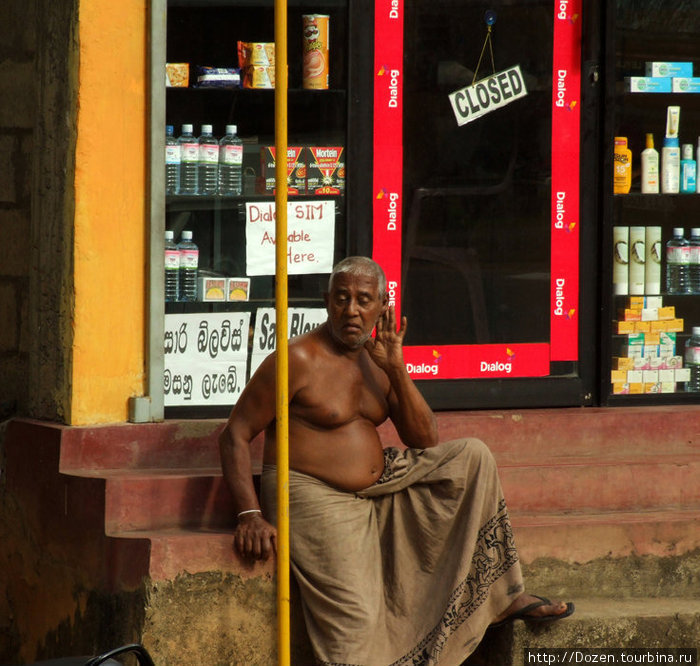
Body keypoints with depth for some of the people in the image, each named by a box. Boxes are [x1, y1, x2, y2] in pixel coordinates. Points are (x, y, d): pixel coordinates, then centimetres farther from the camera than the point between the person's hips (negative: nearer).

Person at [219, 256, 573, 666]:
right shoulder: (302, 359, -13)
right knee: (355, 619, -22)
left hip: (377, 485, 7)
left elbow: (426, 443, 4)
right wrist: (250, 515, -21)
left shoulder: (378, 360, 8)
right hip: (316, 502, -7)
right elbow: (236, 435, -12)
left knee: (472, 457, 3)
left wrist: (396, 369, -7)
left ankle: (506, 597, 5)